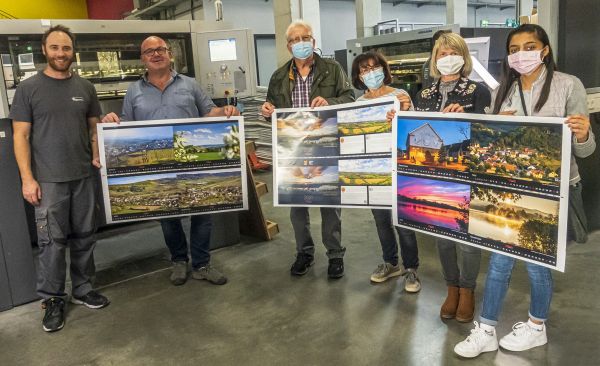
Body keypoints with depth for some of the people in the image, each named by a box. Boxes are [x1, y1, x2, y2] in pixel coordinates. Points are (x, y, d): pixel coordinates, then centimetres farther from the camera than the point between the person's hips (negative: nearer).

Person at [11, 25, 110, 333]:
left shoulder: (85, 87, 8)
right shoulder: (28, 88, -1)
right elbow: (21, 136, -3)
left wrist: (97, 156, -1)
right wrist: (27, 178, -9)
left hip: (83, 177, 3)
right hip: (47, 180, -3)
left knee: (84, 236, 11)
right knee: (52, 241, 2)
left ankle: (82, 289, 26)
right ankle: (52, 300, 16)